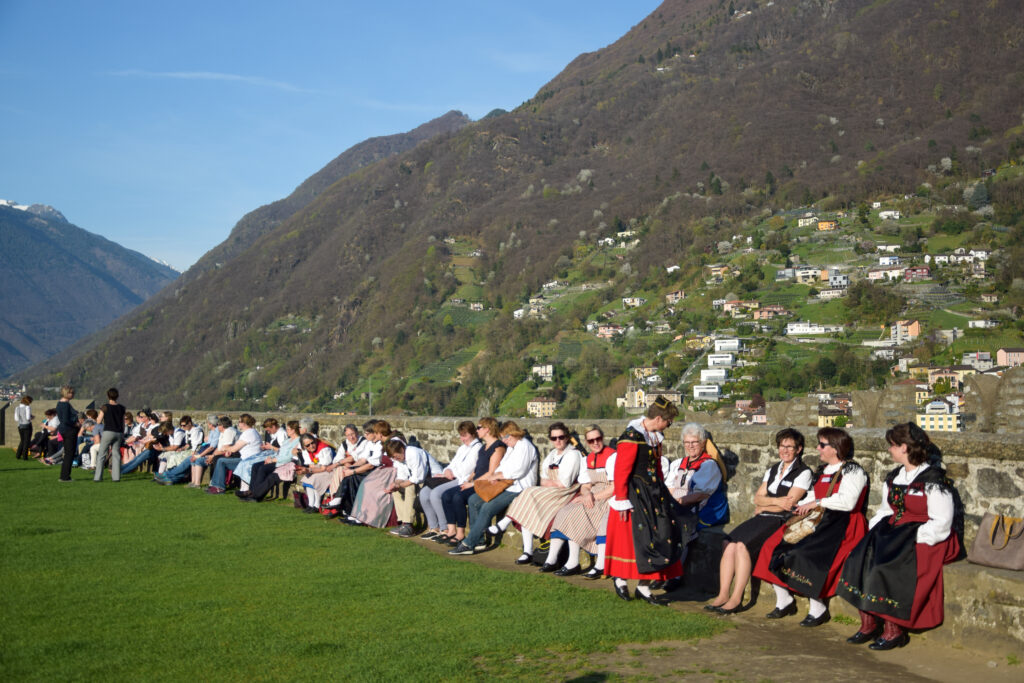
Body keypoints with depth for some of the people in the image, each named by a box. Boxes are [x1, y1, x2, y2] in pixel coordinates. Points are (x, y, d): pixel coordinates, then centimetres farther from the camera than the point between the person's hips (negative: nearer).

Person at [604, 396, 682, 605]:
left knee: (659, 537, 5)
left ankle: (643, 587, 12)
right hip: (635, 494, -8)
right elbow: (621, 471, -18)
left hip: (653, 494, 8)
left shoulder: (655, 436, 9)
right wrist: (622, 502, -17)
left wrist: (661, 490, 20)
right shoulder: (631, 438, -18)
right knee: (634, 539, -2)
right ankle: (619, 577, 21)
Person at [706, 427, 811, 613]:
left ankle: (736, 598, -22)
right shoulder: (772, 470, 20)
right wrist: (776, 501, -7)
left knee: (743, 545, -27)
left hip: (782, 521, -6)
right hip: (762, 519, 7)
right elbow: (758, 498, 12)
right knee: (730, 544, -18)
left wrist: (763, 506, 2)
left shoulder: (803, 473, -1)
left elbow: (788, 504, -9)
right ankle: (723, 595, -18)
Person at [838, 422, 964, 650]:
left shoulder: (934, 480, -10)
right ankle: (868, 624, -13)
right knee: (861, 558, -16)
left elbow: (941, 522, -14)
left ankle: (893, 630, -17)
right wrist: (875, 533, 1)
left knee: (888, 566, -29)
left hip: (927, 539, -7)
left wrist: (913, 540, -20)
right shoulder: (894, 477, 15)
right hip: (895, 532, 8)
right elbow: (885, 510, 19)